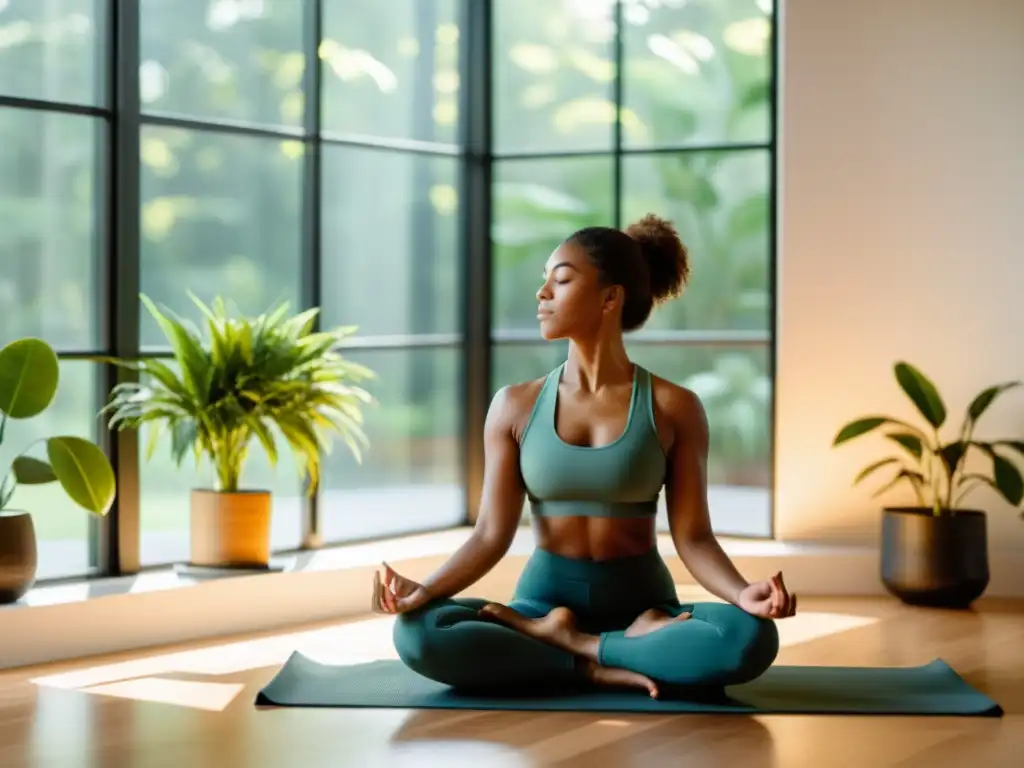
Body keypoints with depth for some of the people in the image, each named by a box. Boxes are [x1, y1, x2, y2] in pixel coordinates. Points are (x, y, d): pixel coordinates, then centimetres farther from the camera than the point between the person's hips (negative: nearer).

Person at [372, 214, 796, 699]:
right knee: (419, 632, -28)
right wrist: (425, 589, -21)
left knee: (752, 637, -33)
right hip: (544, 602, 1)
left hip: (641, 609, -1)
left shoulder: (673, 408, -3)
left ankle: (566, 643, -15)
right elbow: (492, 534, -2)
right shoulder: (515, 406, 2)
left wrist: (743, 594, -26)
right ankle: (600, 667, -20)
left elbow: (692, 537, -5)